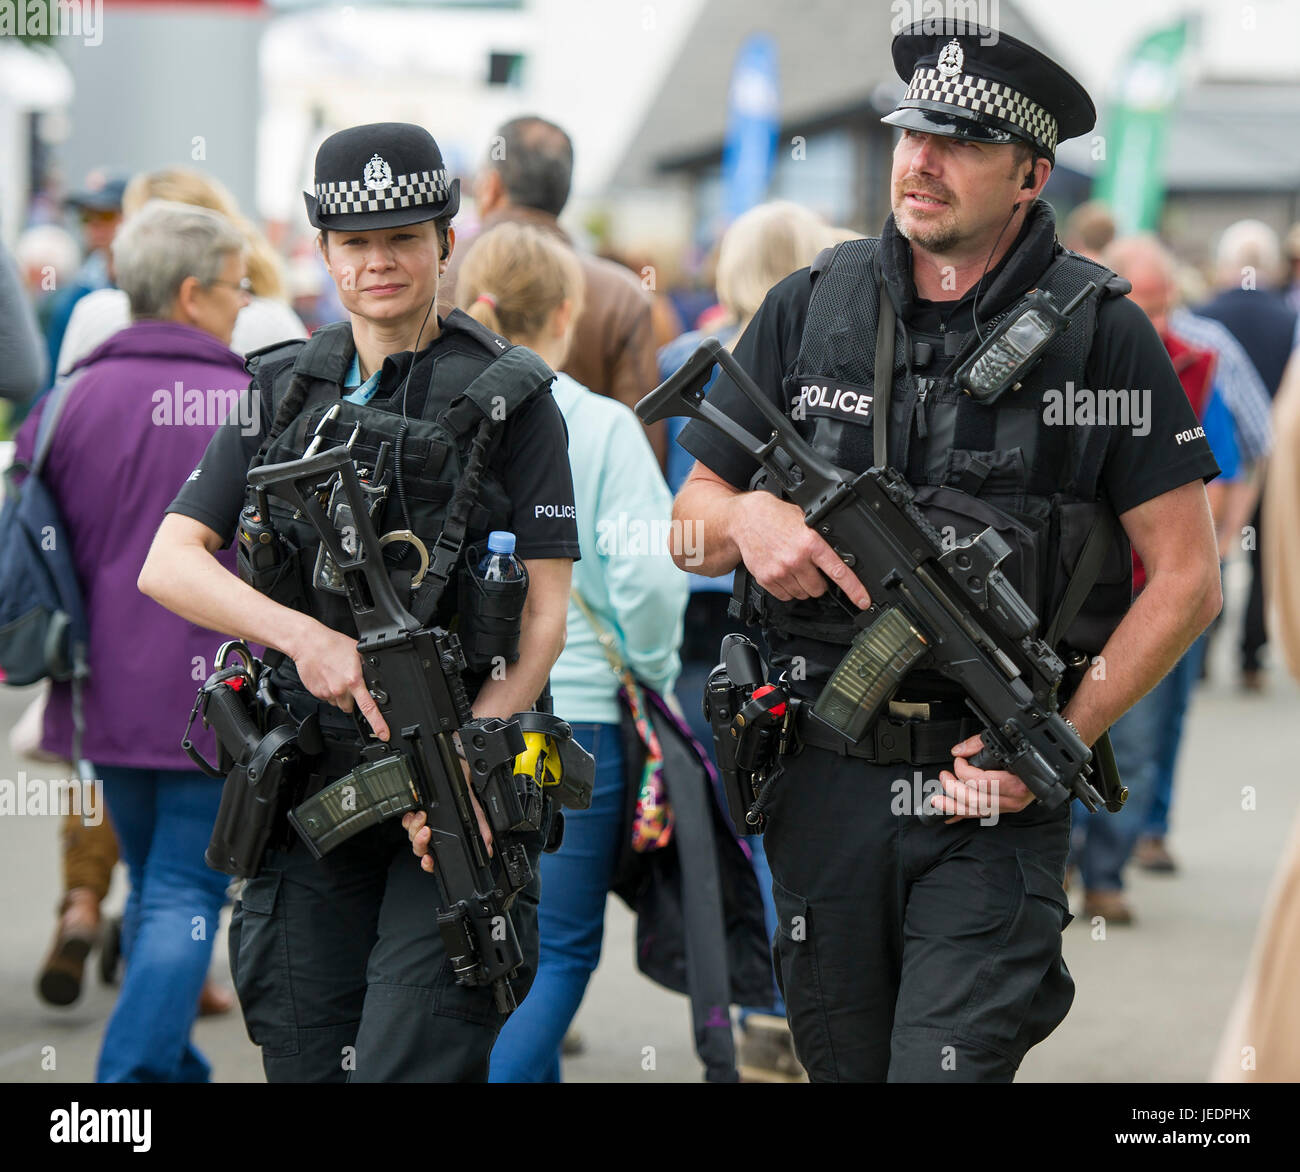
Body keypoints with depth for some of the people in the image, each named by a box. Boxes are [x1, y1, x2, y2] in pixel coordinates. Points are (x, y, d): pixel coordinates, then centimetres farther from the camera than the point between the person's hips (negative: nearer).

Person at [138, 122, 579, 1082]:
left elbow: (546, 611, -4)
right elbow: (167, 565, 3)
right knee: (310, 1061, 5)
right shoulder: (281, 391, 11)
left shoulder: (509, 396, 1)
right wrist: (308, 636, -14)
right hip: (310, 778, 4)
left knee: (409, 1062, -14)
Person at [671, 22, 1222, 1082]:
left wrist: (1059, 741, -12)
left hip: (991, 793, -4)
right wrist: (746, 518, -12)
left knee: (947, 1066, -15)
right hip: (825, 782, 4)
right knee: (843, 1062, 15)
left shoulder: (1101, 335, -4)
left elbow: (1186, 579, -3)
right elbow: (690, 521, 12)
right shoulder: (810, 309, 5)